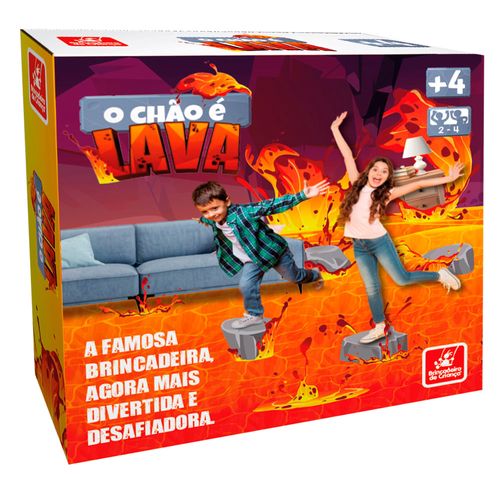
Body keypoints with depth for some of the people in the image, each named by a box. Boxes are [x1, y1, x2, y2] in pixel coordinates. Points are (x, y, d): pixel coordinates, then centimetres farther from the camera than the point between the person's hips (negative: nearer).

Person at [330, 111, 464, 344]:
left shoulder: (386, 193, -3)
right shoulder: (357, 184, 2)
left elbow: (418, 184, -3)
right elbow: (347, 155, 4)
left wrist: (447, 178, -4)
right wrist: (335, 129, 9)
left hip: (379, 241, -3)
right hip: (359, 246, 3)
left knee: (402, 278, 2)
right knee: (371, 288, 9)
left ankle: (439, 275, 24)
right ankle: (380, 327, 21)